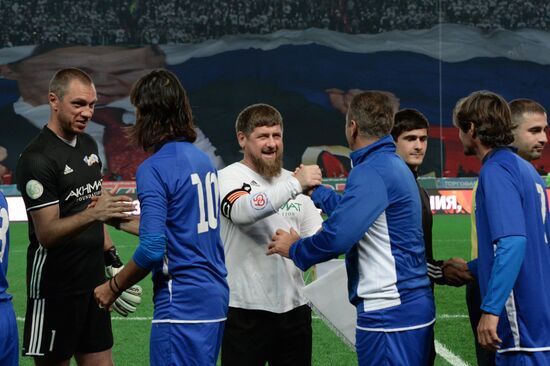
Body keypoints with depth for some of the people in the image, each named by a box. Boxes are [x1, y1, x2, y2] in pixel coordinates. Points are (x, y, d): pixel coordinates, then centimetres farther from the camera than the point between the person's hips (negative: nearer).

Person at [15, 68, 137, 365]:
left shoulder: (88, 145, 10)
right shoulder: (37, 159, -15)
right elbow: (46, 233, -20)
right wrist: (92, 214, -35)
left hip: (93, 278, 8)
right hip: (55, 284, -7)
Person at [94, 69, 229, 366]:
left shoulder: (153, 169, -14)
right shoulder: (202, 159, 11)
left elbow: (152, 250, -20)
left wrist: (113, 287, -6)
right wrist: (124, 220, 29)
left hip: (182, 307, -8)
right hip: (216, 299, 8)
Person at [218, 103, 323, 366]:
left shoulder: (292, 180, 14)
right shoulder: (228, 178, -4)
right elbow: (243, 211, -27)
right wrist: (295, 184, -31)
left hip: (294, 307, 5)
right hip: (246, 309, -5)